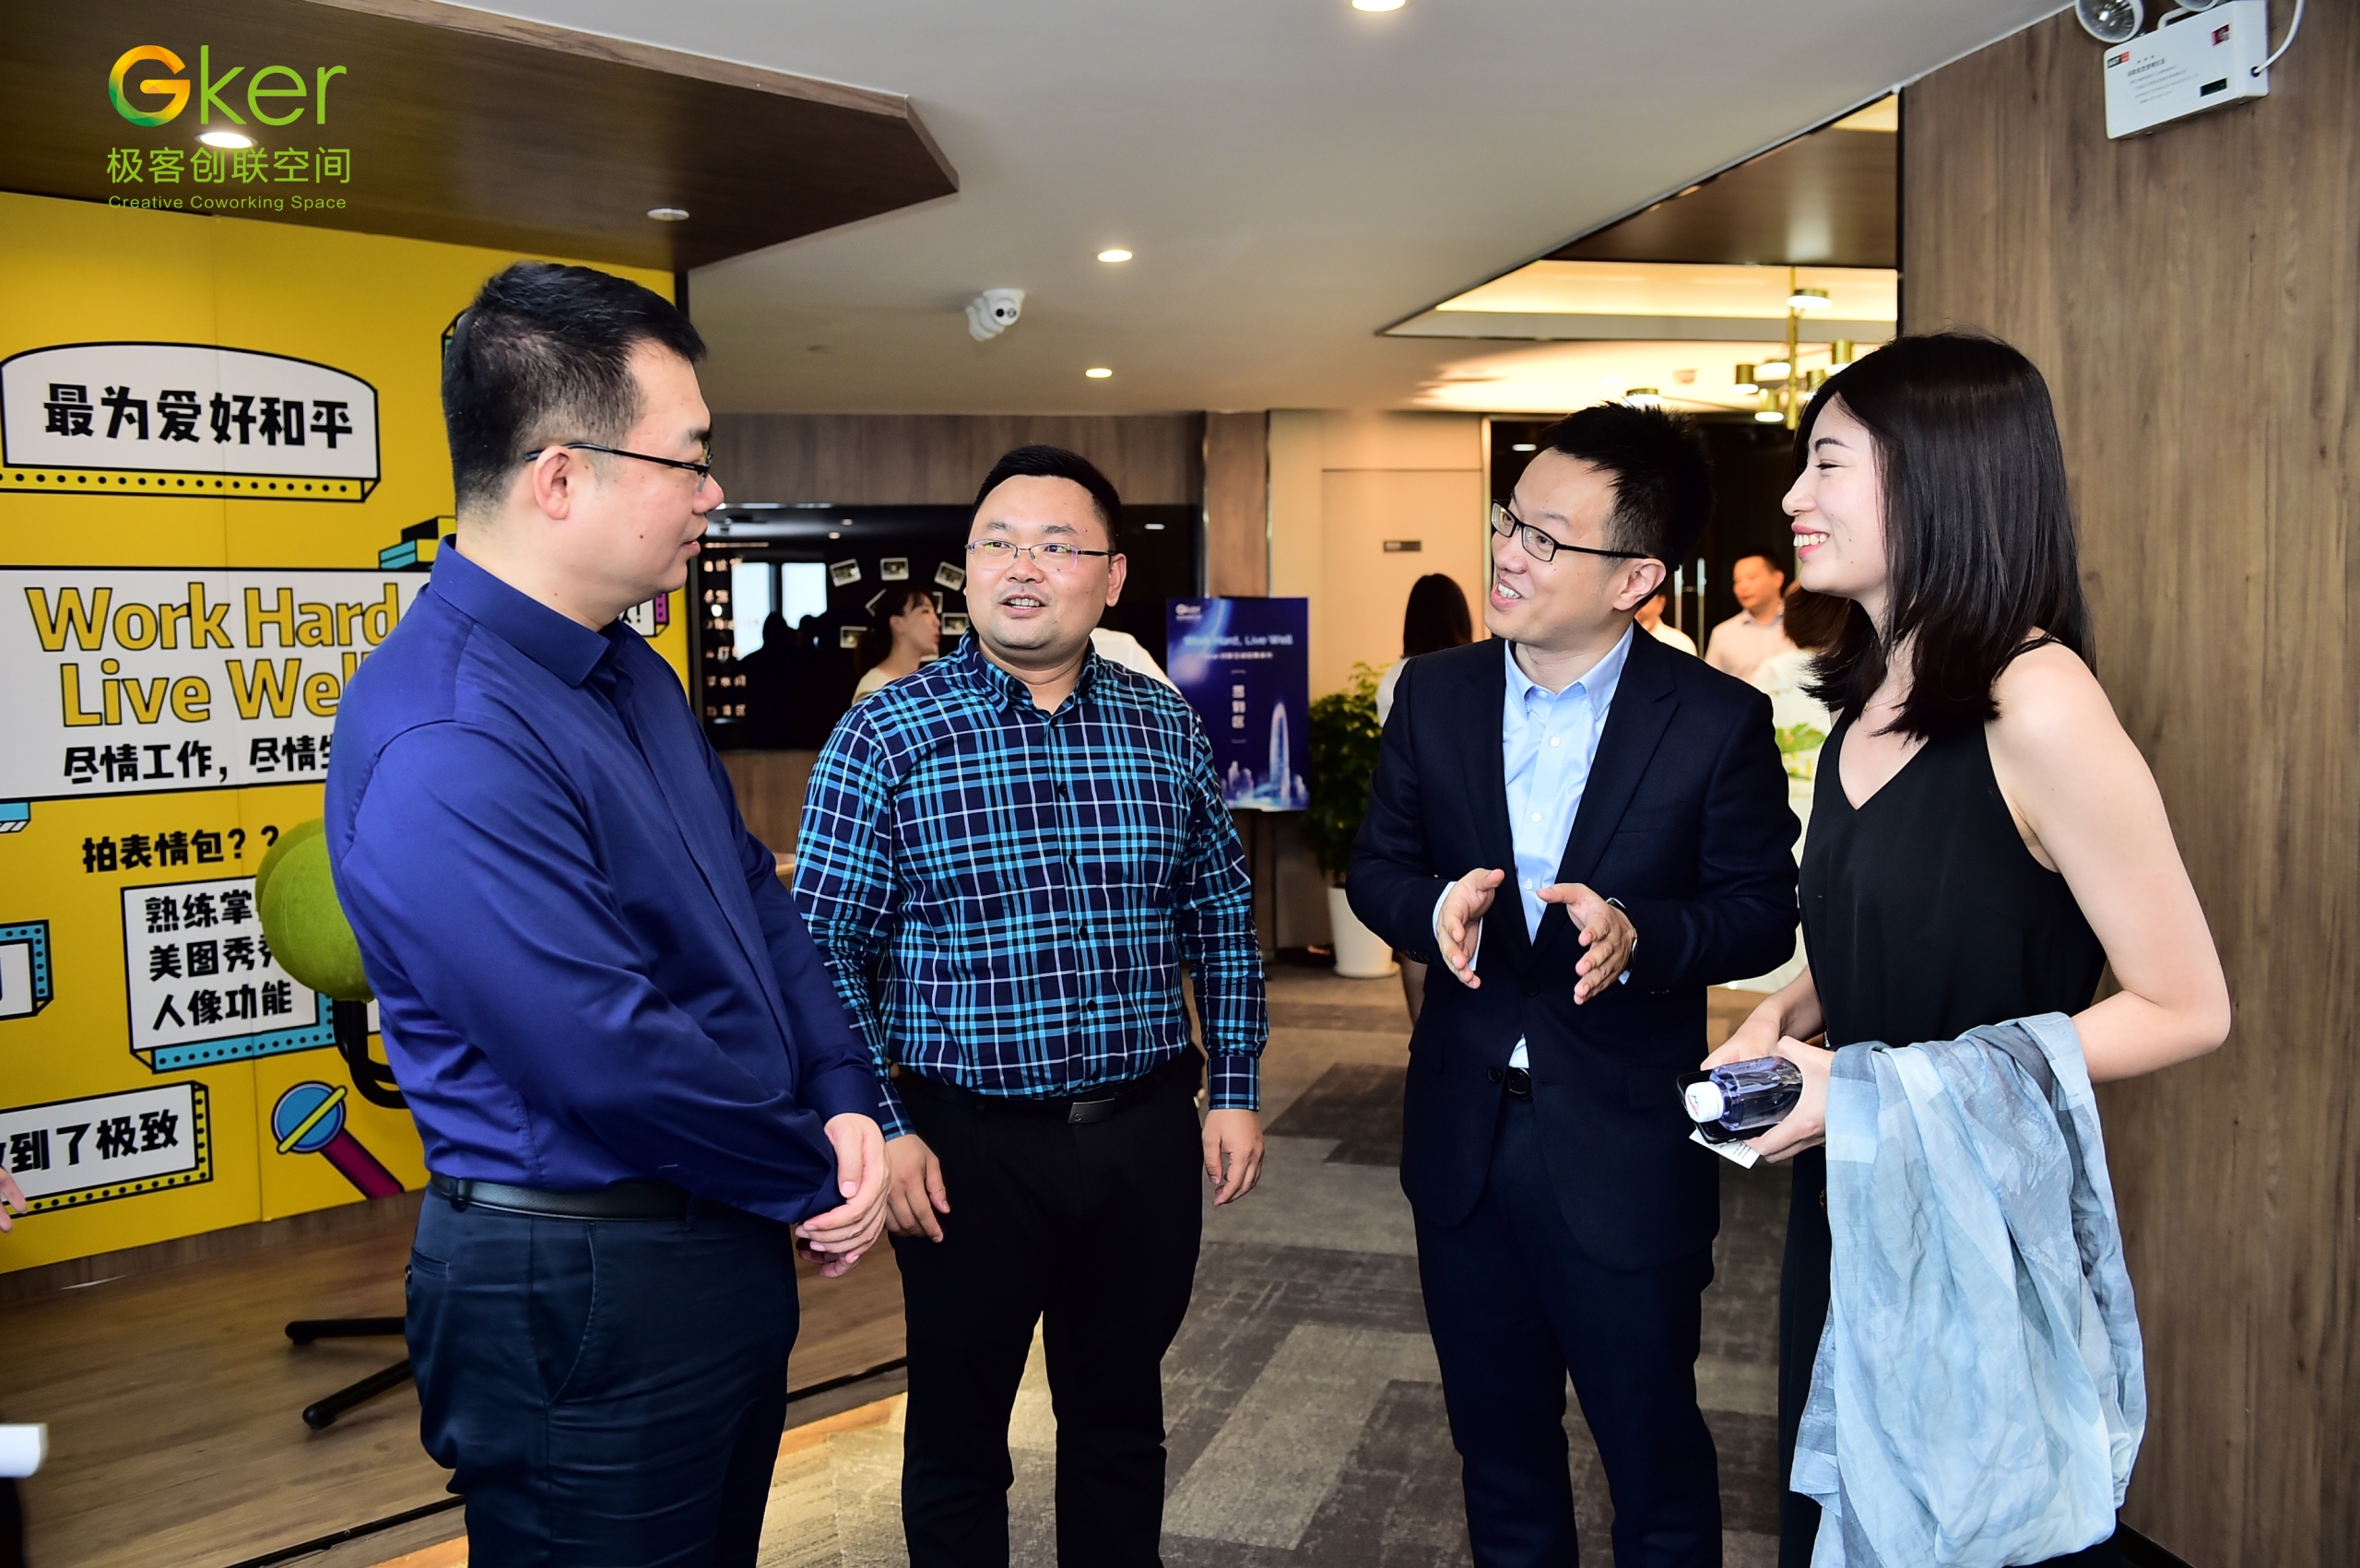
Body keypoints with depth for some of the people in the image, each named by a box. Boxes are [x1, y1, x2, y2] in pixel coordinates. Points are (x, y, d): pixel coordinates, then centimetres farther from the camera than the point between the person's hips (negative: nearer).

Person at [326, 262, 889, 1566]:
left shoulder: (627, 668, 5)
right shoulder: (442, 745, -26)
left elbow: (757, 897, 10)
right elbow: (613, 1063, -27)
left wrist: (844, 1104, -2)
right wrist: (813, 1181, -12)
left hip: (726, 1241, 9)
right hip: (585, 1297, -9)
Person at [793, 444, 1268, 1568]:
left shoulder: (1168, 728, 2)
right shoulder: (886, 735, -8)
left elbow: (1222, 920, 8)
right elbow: (827, 950, -7)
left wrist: (1235, 1090, 5)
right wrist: (881, 1130, -12)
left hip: (1147, 1135, 3)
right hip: (966, 1144, -2)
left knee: (1121, 1418, 20)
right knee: (958, 1429, 15)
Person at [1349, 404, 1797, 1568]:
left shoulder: (1719, 721, -11)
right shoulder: (1434, 695, -1)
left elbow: (1762, 909, -8)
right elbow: (1376, 864, 3)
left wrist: (1640, 937, -27)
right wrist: (1436, 905, -19)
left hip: (1625, 1153, -3)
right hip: (1461, 1135, 4)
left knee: (1654, 1457, 15)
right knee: (1497, 1442, 22)